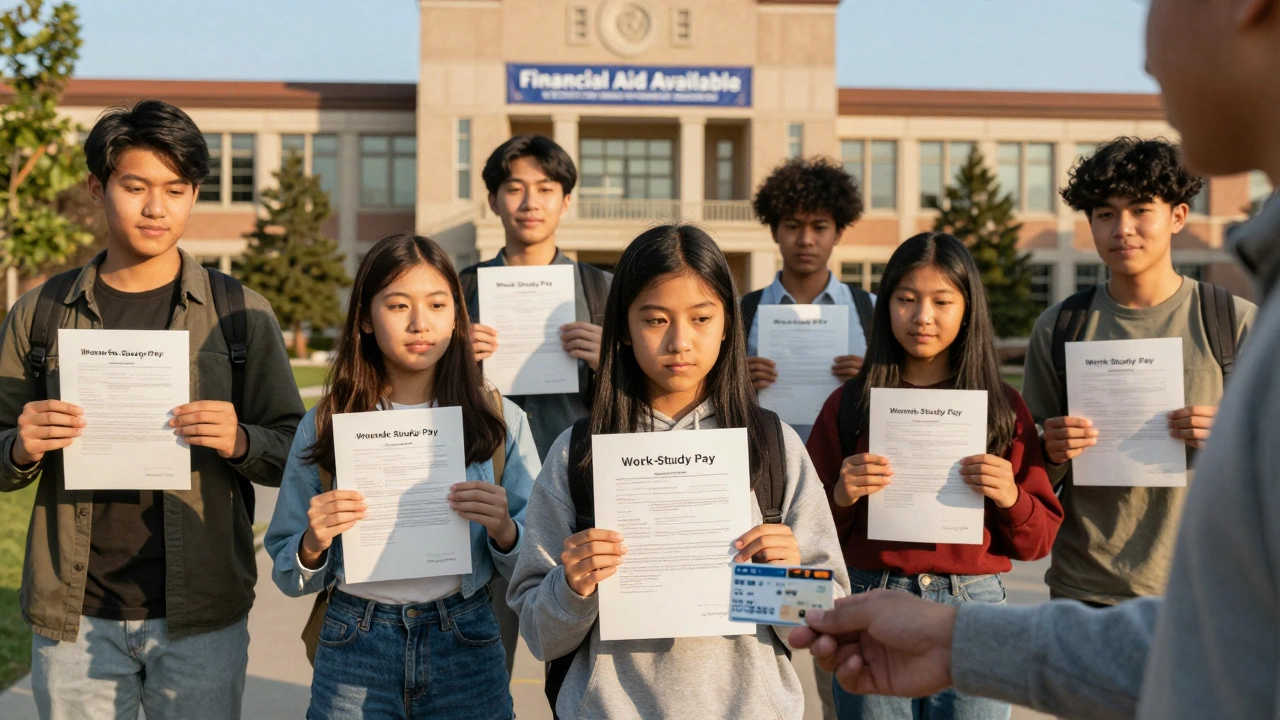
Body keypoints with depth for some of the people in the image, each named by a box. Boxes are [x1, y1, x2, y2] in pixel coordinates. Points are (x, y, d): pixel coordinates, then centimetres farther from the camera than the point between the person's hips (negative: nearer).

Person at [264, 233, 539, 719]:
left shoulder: (502, 421, -2)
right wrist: (313, 546, -16)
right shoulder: (324, 426, 0)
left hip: (466, 647, 0)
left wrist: (504, 532, -19)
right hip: (355, 648, 0)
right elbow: (288, 577, 5)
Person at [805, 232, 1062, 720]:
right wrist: (841, 496, -12)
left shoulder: (1004, 407, 6)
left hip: (972, 607, 0)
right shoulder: (850, 404, 5)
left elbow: (1038, 541, 7)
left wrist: (1010, 498, -12)